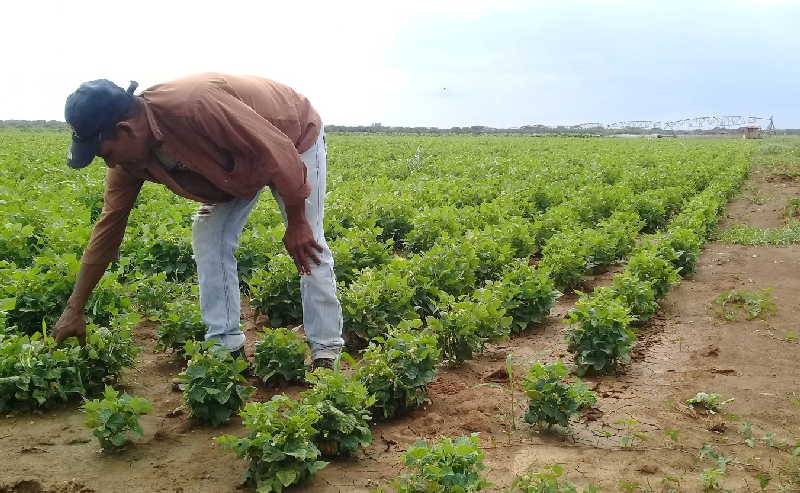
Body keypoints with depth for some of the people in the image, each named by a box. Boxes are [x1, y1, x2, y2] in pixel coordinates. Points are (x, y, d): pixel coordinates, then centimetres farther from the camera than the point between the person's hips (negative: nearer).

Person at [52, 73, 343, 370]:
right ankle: (227, 345, 4)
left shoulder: (194, 105, -42)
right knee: (208, 236, -4)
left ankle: (326, 352, 0)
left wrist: (297, 222, -27)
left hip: (294, 136, -7)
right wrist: (74, 310, -6)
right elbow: (108, 226, -8)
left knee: (309, 249, -10)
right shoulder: (128, 155, -15)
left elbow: (279, 150, -36)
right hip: (237, 162, 7)